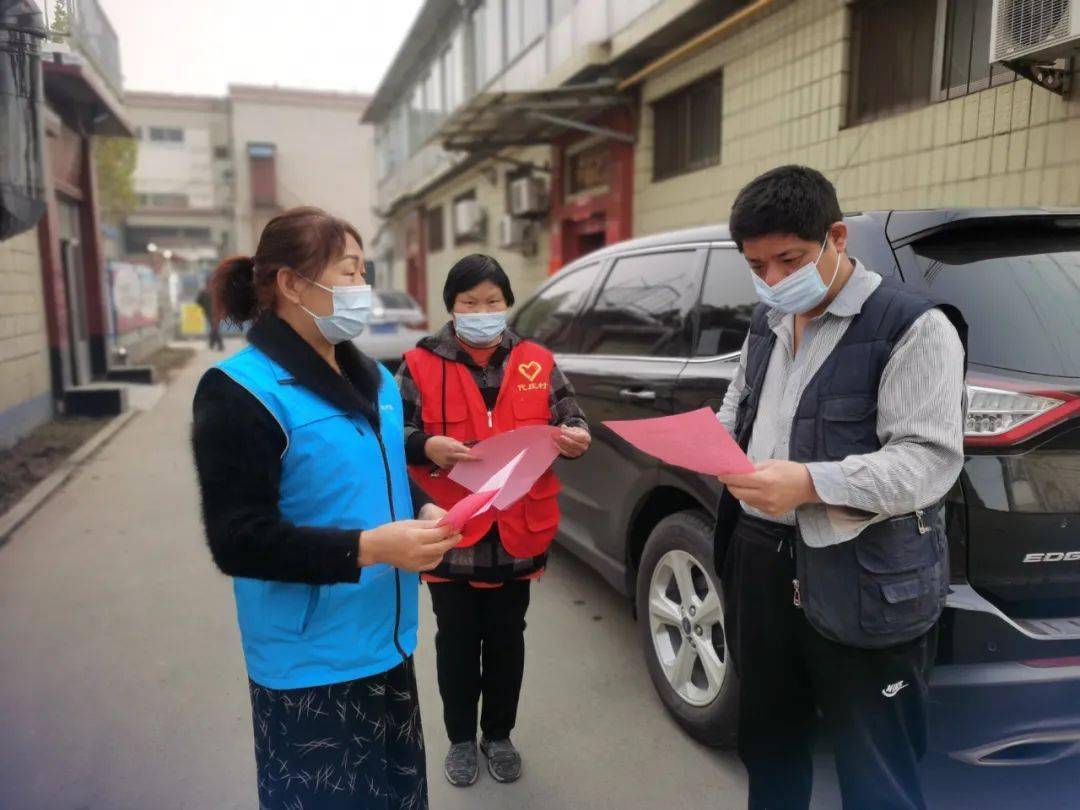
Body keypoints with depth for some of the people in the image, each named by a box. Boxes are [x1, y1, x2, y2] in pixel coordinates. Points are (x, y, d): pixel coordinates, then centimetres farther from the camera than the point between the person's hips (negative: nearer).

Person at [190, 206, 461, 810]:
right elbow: (238, 541, -21)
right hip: (309, 662, -7)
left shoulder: (373, 379, 7)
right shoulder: (243, 392, -18)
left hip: (385, 643, 7)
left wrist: (424, 512, -2)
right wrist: (370, 547, -27)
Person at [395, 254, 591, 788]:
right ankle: (461, 739, 36)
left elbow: (569, 420, 8)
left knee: (507, 640, 17)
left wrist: (575, 438, -15)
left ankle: (499, 736, 38)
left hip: (518, 531, 2)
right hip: (451, 532, -2)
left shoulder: (536, 363, 3)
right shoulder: (421, 366, -4)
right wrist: (427, 447, -24)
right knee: (457, 642, 14)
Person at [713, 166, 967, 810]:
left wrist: (810, 483, -32)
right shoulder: (769, 322, 12)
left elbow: (932, 459, -20)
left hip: (864, 585, -7)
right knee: (768, 739, 23)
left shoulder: (913, 326, -12)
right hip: (761, 559, 7)